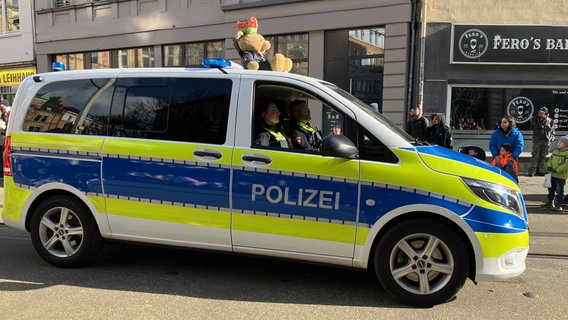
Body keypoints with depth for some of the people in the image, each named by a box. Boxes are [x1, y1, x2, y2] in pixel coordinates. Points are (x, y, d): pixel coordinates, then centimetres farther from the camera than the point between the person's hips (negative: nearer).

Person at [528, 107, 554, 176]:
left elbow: (552, 130, 16)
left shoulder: (550, 120, 11)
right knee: (535, 156, -9)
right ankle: (532, 171, -10)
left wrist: (551, 137, 5)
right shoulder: (535, 119, 4)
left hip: (546, 141, 3)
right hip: (537, 140, -3)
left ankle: (540, 170, 14)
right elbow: (538, 126, -12)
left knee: (543, 156, 7)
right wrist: (543, 119, -8)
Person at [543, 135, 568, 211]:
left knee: (559, 190, 0)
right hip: (552, 175, 7)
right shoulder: (555, 152, 11)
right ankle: (550, 202, 29)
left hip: (561, 176, -7)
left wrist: (556, 170, -23)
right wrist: (549, 166, -6)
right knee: (551, 189, 16)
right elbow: (550, 160, 15)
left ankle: (558, 204, 8)